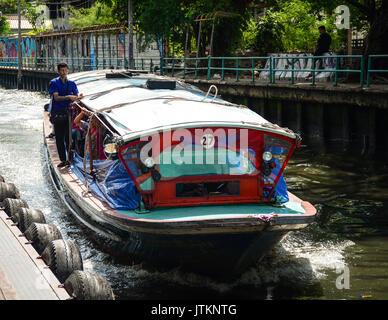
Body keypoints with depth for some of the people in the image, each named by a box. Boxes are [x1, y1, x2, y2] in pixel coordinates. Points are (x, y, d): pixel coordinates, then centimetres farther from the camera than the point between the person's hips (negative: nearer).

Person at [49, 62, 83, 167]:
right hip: (57, 114, -1)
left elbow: (75, 95, 3)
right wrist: (68, 97, -26)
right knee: (59, 138, 3)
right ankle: (63, 160, 10)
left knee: (69, 137, -5)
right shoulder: (54, 83, 1)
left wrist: (78, 96, -22)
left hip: (69, 112, 1)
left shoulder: (71, 83, 11)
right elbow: (56, 97, -11)